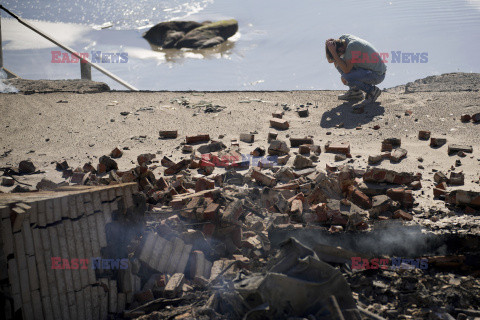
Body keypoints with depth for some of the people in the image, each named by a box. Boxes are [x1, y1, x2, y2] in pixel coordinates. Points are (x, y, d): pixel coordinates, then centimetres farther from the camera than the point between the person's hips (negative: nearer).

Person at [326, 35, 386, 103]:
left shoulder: (352, 46, -29)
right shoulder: (343, 38, -4)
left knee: (346, 78, -28)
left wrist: (333, 53, -30)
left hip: (378, 74, -9)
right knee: (338, 63, 5)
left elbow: (346, 70, -28)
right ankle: (355, 91, 10)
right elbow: (330, 60, 2)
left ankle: (372, 90, -7)